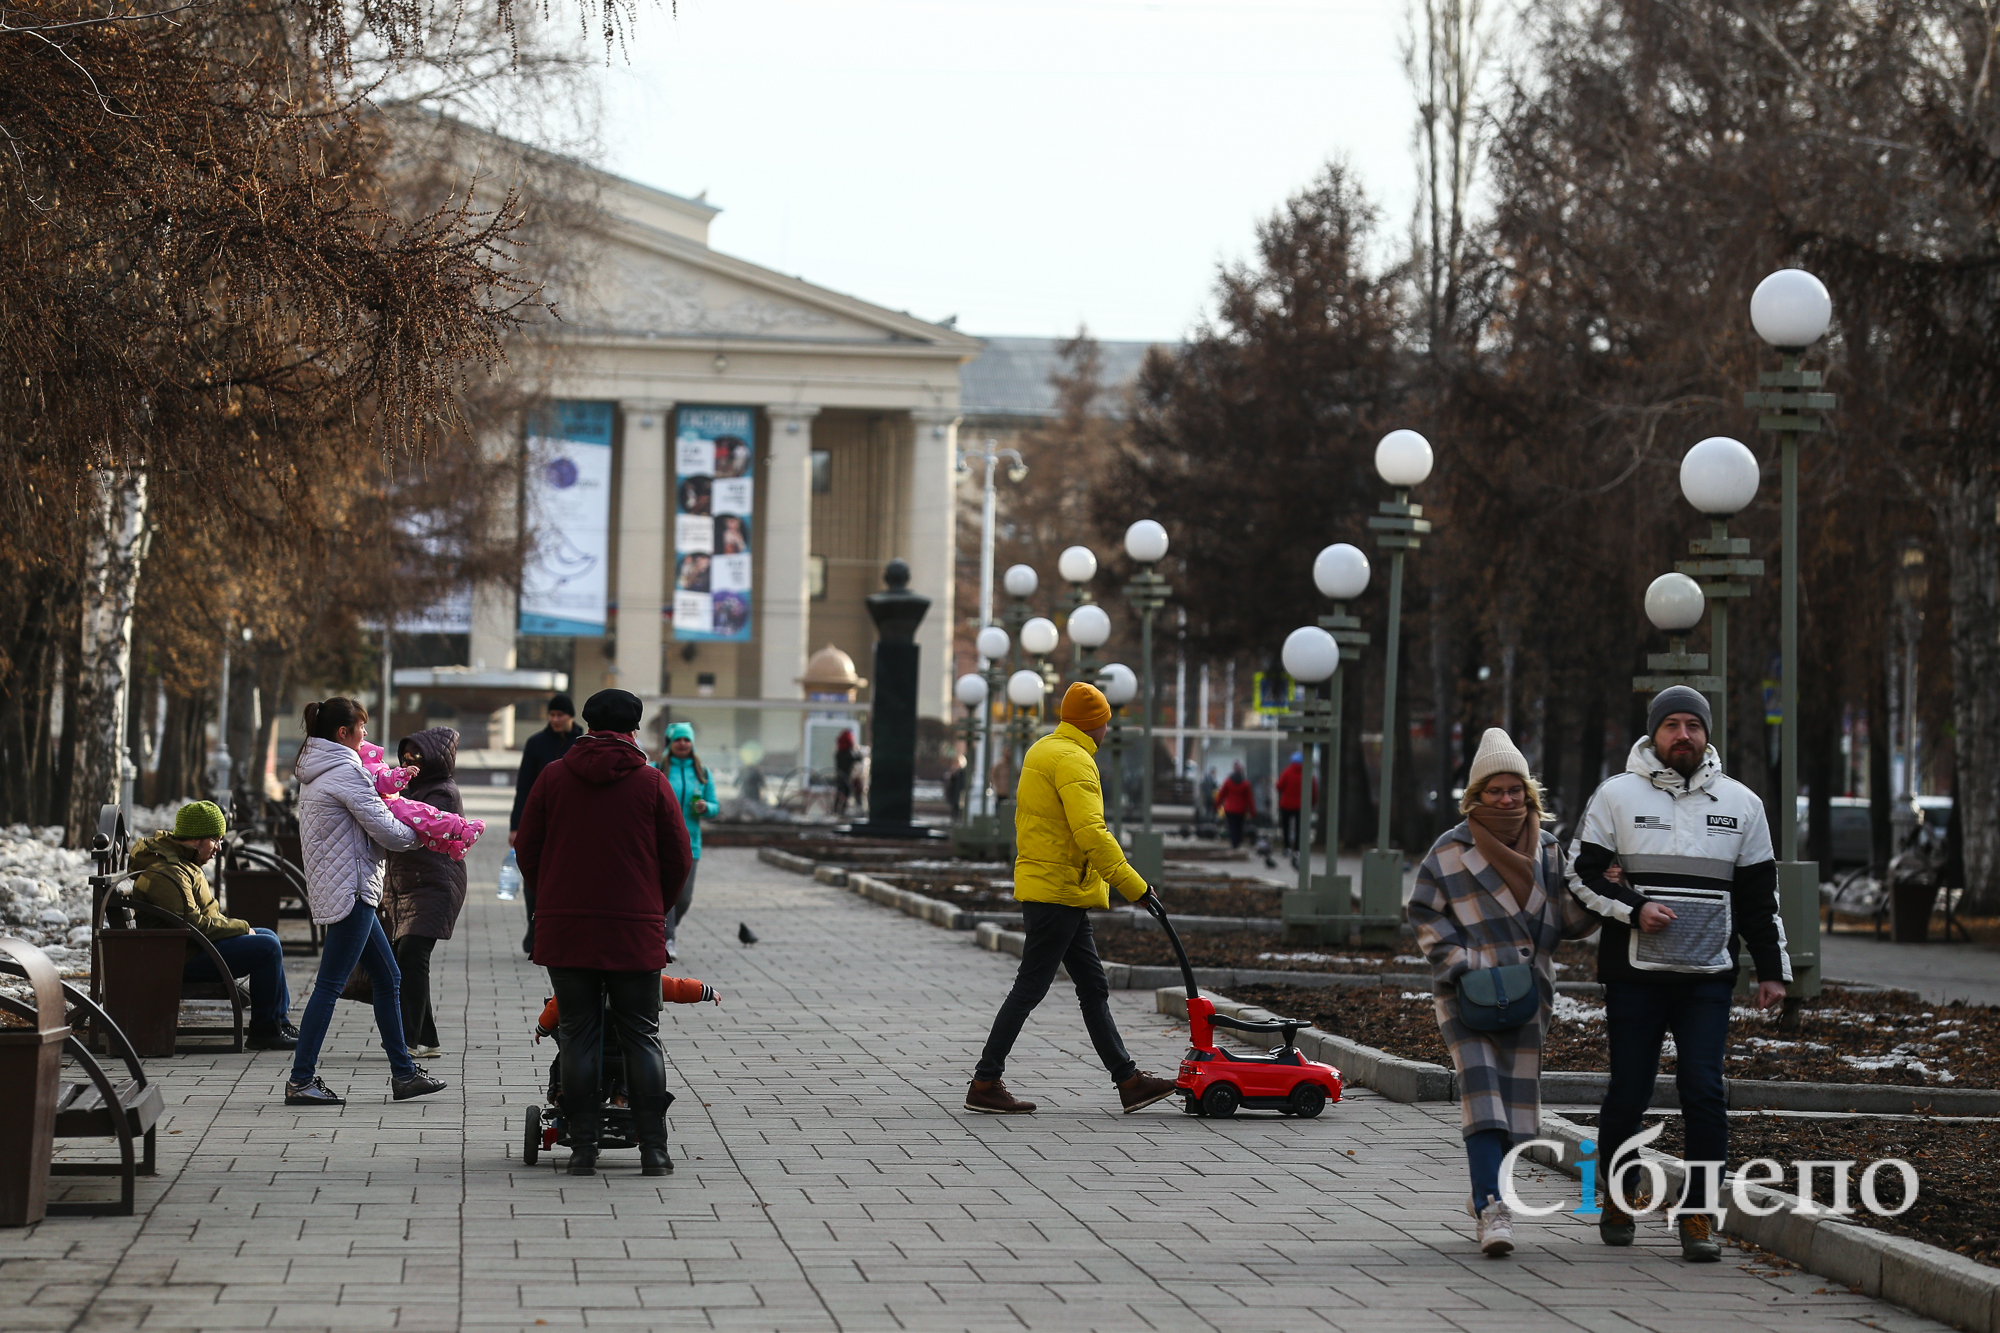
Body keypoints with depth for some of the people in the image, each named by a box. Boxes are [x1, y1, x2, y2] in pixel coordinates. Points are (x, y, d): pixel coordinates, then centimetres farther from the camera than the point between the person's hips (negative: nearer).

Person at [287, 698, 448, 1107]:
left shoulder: (315, 771, 15)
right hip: (350, 889, -11)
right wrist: (419, 834, 5)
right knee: (330, 985, -8)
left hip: (333, 886, 11)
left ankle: (404, 1072, 17)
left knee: (387, 978, 13)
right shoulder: (345, 771, -15)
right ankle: (301, 1080, -6)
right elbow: (384, 830, -14)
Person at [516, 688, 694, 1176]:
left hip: (565, 930, 1)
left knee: (579, 1035, 5)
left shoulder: (553, 776, 4)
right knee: (640, 1036, 6)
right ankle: (653, 1149, 2)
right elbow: (679, 860, 3)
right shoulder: (652, 782, 1)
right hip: (635, 933, -1)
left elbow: (527, 850, 8)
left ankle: (583, 1149, 3)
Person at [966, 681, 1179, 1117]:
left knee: (1093, 988, 10)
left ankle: (1128, 1080, 12)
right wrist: (1133, 885, -24)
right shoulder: (1073, 760, -15)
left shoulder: (1041, 751, 16)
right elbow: (1091, 832, -25)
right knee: (1029, 989, -5)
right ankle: (984, 1084, -1)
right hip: (1058, 892, -11)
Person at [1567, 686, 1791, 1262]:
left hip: (1708, 977, 1)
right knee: (1629, 1092, 4)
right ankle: (1617, 1200, 25)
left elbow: (1759, 893, 14)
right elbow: (1582, 872, 3)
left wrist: (1772, 969, 10)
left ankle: (1698, 1215, -2)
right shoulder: (1617, 794, 3)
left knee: (1704, 1090, -9)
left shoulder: (1741, 803, 10)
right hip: (1634, 975, -1)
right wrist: (1633, 909, -12)